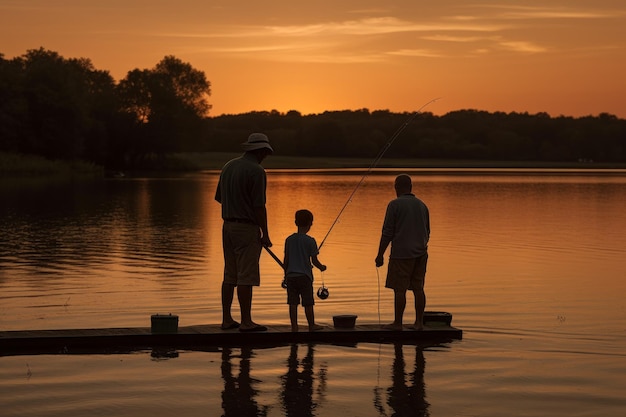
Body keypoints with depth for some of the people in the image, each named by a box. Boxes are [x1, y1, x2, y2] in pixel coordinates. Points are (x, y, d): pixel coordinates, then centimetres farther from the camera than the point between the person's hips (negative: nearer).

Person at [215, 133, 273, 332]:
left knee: (230, 275, 11)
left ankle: (227, 319, 14)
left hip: (228, 225, 8)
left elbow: (219, 198, 15)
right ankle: (246, 321, -4)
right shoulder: (256, 171, -14)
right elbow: (259, 206, -17)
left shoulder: (228, 166, 9)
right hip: (247, 228, -8)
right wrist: (265, 234, -11)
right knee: (246, 276, -5)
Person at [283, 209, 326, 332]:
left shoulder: (289, 240, 4)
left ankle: (294, 326, 4)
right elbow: (314, 261, -5)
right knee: (308, 302, 5)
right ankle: (311, 325, 14)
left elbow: (286, 260, 8)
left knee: (293, 303, 4)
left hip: (291, 275, 4)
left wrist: (286, 274, 19)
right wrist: (321, 267, 15)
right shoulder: (310, 241, -8)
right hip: (305, 276, -3)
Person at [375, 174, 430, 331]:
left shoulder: (395, 205, -8)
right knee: (418, 288, 9)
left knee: (399, 289, -2)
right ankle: (419, 322, 11)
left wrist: (380, 255, -4)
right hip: (420, 253, 6)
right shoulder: (422, 205, 12)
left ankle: (397, 323, 2)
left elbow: (387, 233, -10)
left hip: (401, 254, -6)